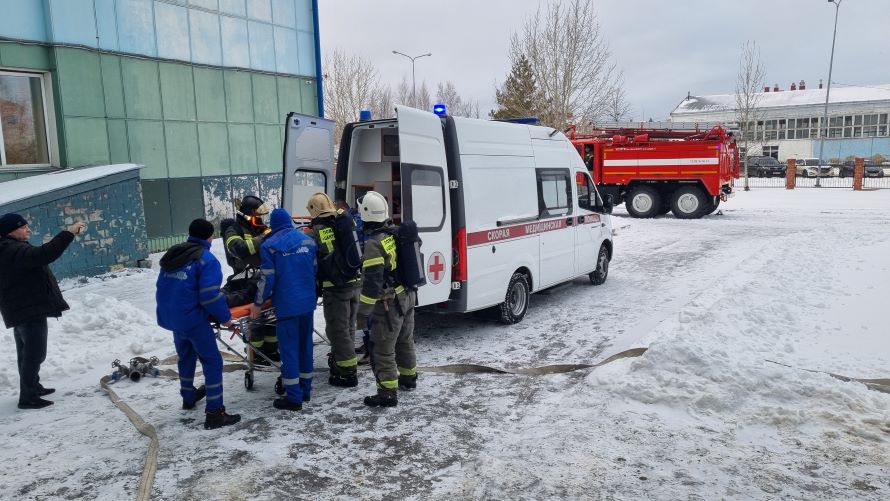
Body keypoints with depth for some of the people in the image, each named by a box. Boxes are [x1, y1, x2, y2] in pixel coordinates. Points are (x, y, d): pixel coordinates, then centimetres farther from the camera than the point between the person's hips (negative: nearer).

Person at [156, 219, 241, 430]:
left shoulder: (173, 254, 9)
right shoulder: (206, 260, -13)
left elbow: (163, 287, 15)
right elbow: (210, 296, -20)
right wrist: (225, 317, -7)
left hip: (170, 317, 8)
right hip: (193, 319, -8)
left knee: (186, 357, 26)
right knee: (212, 362, -1)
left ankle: (189, 397, 44)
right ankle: (214, 413, -4)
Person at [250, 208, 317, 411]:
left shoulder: (269, 245, -8)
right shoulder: (308, 240, 5)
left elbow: (267, 278, -10)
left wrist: (258, 303, 2)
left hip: (286, 305, -5)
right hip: (308, 302, 5)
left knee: (289, 349, 1)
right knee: (305, 345, 15)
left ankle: (293, 398, 5)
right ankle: (305, 389, 25)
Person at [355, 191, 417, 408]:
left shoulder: (374, 244, -22)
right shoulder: (397, 233, 3)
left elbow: (371, 283, -24)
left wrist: (363, 313, -18)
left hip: (390, 304, -9)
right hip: (408, 296, 9)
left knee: (382, 350, 1)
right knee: (405, 341, 24)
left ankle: (388, 393, 5)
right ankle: (409, 378, 41)